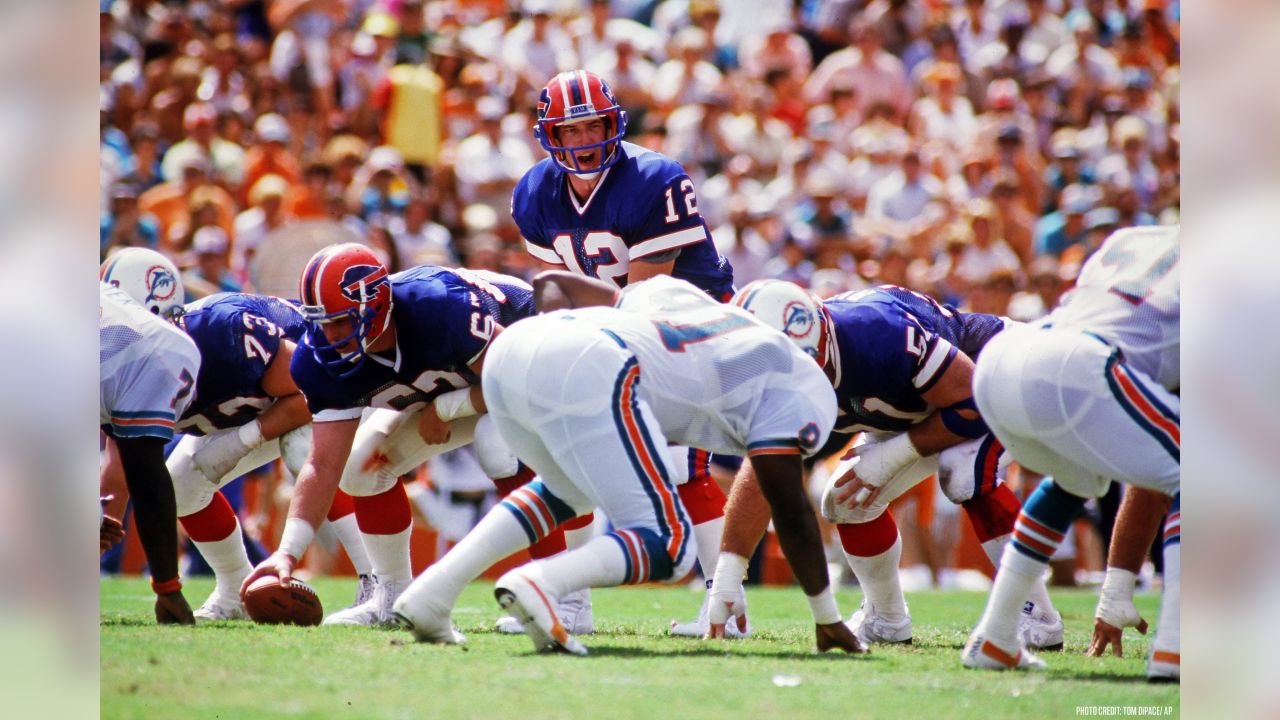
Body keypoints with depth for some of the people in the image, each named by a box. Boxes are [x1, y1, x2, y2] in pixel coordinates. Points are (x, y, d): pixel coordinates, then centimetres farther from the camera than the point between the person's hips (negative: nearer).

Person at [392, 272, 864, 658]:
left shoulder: (675, 295, 36)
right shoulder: (790, 385, 18)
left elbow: (552, 282, 34)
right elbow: (790, 511, 16)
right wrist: (827, 618, 24)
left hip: (510, 348, 8)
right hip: (586, 377, -8)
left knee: (567, 489, 34)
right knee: (667, 546, 2)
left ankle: (431, 593, 19)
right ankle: (537, 584, -24)